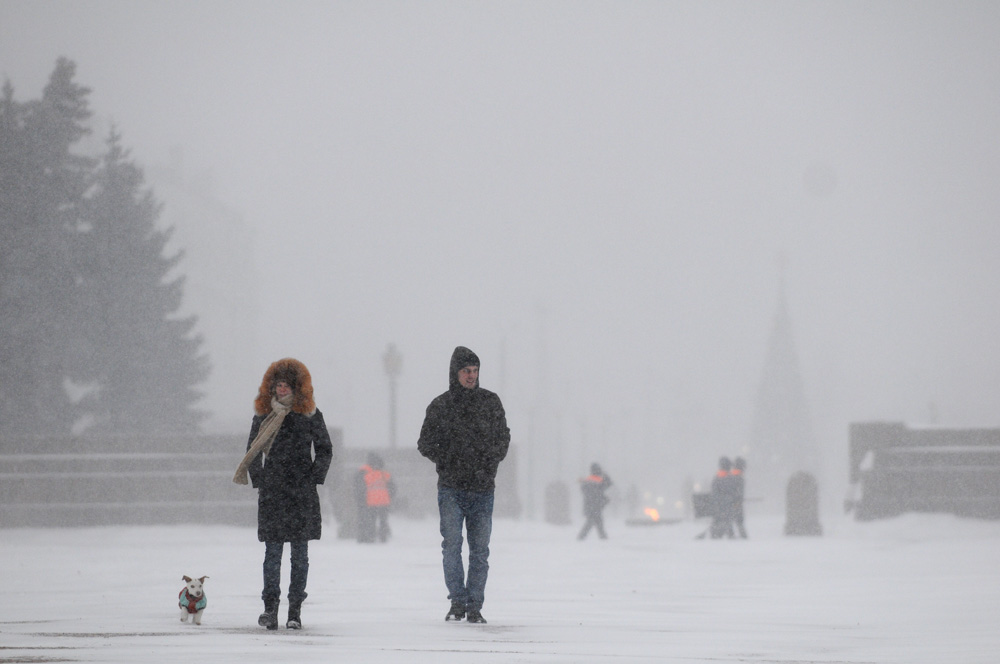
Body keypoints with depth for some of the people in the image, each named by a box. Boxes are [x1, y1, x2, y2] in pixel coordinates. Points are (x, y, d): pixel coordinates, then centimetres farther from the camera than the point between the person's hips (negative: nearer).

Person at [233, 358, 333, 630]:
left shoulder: (310, 414, 5)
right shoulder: (263, 414, 8)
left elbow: (325, 450, 11)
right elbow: (252, 452, 13)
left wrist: (313, 478, 1)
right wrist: (259, 482, 3)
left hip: (303, 494, 0)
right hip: (272, 493, 1)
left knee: (299, 553, 1)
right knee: (272, 551, -3)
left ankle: (295, 611, 5)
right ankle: (270, 608, 0)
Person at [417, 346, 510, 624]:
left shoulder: (490, 402, 7)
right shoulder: (440, 406, 4)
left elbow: (503, 437, 14)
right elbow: (426, 443, 11)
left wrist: (489, 463, 1)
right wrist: (446, 461, -2)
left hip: (483, 489, 1)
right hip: (451, 488, -1)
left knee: (480, 549, 2)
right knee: (452, 546, -8)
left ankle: (475, 606, 7)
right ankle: (458, 602, 1)